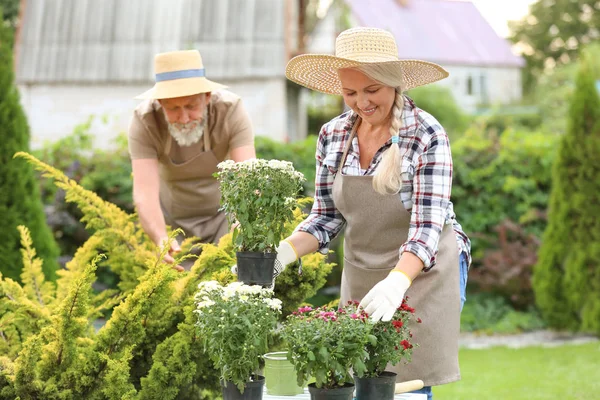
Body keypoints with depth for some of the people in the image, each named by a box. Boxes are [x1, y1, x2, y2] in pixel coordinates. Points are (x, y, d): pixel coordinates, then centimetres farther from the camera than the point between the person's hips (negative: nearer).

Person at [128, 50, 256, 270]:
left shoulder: (231, 110, -29)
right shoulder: (144, 121, -28)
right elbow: (145, 192, -37)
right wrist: (160, 238, -56)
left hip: (223, 212, 0)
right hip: (172, 218, 0)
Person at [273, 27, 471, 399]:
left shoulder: (427, 135, -16)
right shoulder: (333, 135, -2)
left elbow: (426, 227, -23)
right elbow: (327, 217, 4)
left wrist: (396, 283, -40)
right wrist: (285, 251, -15)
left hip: (423, 271, -4)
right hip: (362, 276, 4)